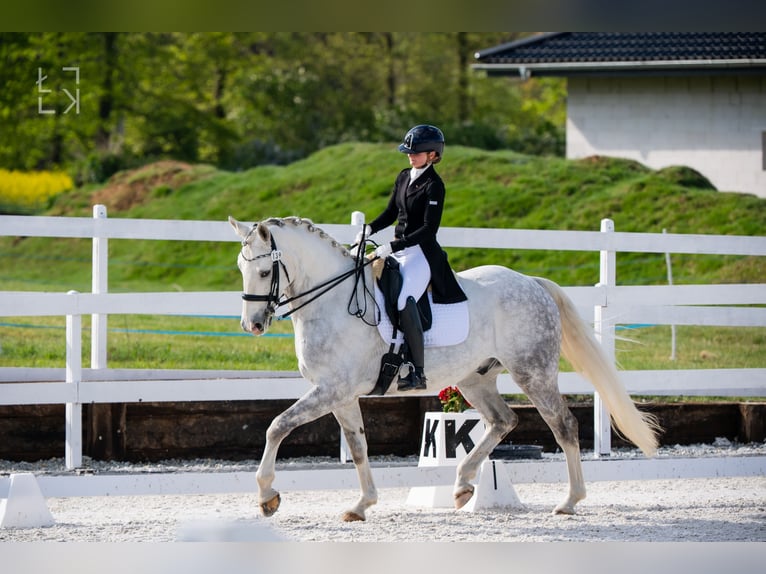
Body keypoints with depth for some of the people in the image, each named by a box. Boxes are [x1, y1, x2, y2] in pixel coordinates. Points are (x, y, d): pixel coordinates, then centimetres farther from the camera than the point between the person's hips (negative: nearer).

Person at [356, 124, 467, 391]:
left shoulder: (433, 185, -12)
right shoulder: (404, 177, 12)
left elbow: (429, 229, -17)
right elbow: (392, 212, 20)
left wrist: (394, 246, -23)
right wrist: (369, 230, 1)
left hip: (422, 253, -9)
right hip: (399, 250, 9)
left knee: (404, 301, -29)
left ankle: (418, 371, -27)